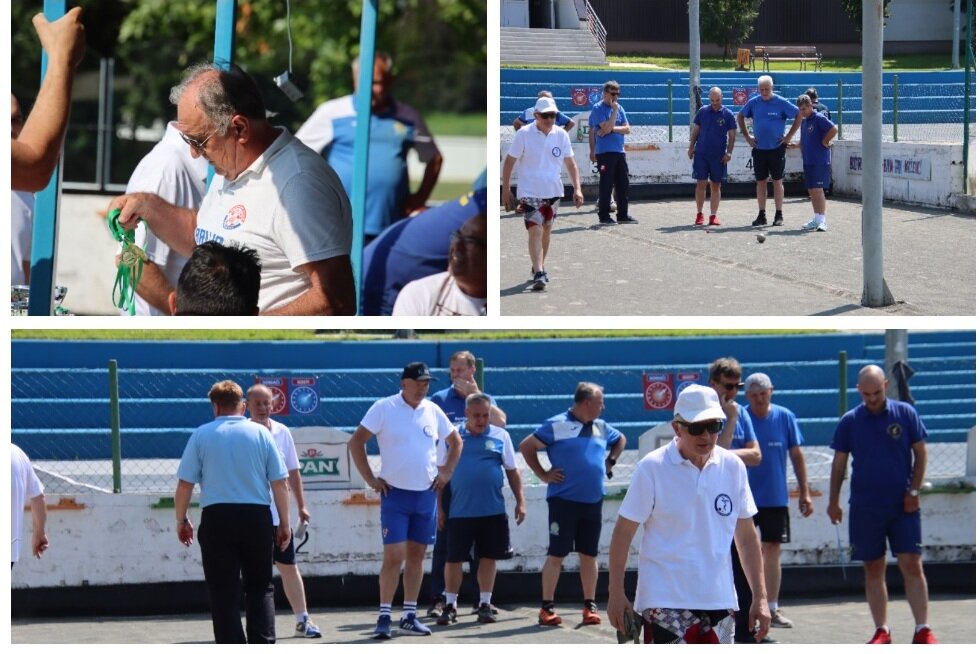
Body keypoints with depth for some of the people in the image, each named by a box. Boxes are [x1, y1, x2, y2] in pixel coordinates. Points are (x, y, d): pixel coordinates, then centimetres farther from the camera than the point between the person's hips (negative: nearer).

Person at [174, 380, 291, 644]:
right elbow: (280, 483, 2)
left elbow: (184, 484, 0)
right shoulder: (261, 433, 4)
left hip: (217, 518, -1)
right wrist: (284, 523, 10)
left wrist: (181, 521, 13)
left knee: (223, 592, 2)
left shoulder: (201, 435, 1)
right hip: (257, 516, 1)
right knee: (260, 588, 11)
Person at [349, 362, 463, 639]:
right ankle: (384, 617, -6)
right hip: (395, 493, -4)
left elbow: (455, 442, 21)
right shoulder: (384, 408, -6)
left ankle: (409, 616, 14)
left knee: (416, 556, 8)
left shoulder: (433, 411, 7)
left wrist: (446, 472, 9)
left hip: (426, 494, 4)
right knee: (394, 556, -10)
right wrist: (370, 479, -8)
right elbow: (356, 442, -5)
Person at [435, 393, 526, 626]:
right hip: (459, 511, 0)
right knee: (454, 557, 2)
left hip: (493, 511, 1)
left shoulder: (500, 436, 4)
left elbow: (512, 471, 8)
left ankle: (485, 604, 16)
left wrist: (520, 501, 2)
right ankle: (450, 605, 11)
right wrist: (439, 507, 5)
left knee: (489, 556, 6)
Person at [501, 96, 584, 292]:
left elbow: (570, 164, 8)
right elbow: (509, 161, -2)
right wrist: (505, 190, -1)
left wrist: (577, 189, 0)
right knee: (535, 231, -16)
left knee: (546, 230, 15)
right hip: (529, 192, -4)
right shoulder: (524, 134, -9)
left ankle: (539, 267, 34)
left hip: (553, 192, 4)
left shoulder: (561, 135, 1)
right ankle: (539, 274, -22)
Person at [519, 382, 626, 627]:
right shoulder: (557, 425, -7)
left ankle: (590, 606, 14)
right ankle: (547, 607, 0)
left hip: (593, 502, 6)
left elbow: (621, 440, 32)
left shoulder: (602, 428, 12)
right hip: (563, 501, -6)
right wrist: (543, 475, -6)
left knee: (589, 554, 8)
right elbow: (527, 446, -4)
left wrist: (610, 462, 17)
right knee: (556, 554, -3)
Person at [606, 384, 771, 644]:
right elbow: (623, 532, -3)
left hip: (719, 600, 5)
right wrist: (616, 593, -5)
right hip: (665, 602, -5)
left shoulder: (733, 467, 5)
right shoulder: (652, 468, -7)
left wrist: (759, 597, 9)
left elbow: (746, 536, 12)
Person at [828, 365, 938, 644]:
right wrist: (834, 501, 3)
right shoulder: (850, 421, 3)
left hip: (903, 506, -2)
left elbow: (920, 452, 4)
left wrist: (914, 490, -5)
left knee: (912, 565, -8)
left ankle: (923, 630, -9)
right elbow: (839, 462, 8)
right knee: (873, 569, 4)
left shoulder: (905, 413, 0)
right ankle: (881, 631, 11)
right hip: (865, 508, 2)